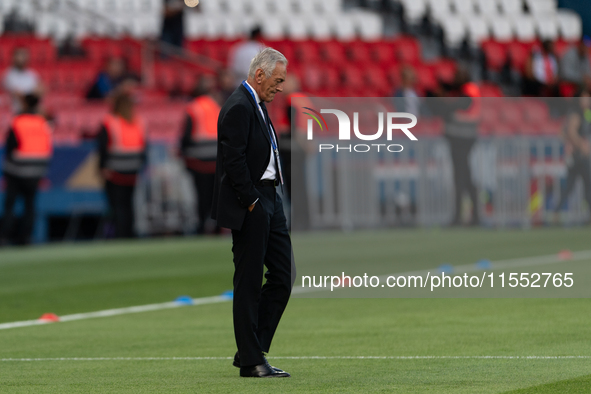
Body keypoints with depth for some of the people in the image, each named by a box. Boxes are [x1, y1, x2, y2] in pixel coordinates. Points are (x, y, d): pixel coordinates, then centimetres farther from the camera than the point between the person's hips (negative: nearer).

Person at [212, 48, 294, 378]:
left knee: (283, 275, 9)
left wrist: (268, 201, 14)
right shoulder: (239, 107, -15)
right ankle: (251, 361, 1)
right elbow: (234, 161, -21)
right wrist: (252, 203, -18)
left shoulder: (257, 105, 16)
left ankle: (253, 349, 14)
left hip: (268, 201, 10)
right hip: (250, 206, -10)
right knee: (249, 282, -4)